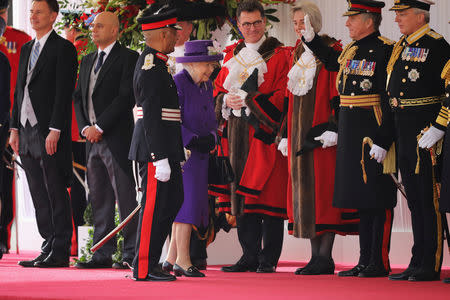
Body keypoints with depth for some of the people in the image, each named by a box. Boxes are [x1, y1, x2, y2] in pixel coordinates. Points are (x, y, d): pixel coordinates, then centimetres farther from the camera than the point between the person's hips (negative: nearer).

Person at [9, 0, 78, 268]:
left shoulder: (63, 48, -6)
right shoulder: (27, 49, 18)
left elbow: (64, 92, -13)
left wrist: (55, 130, -18)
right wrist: (15, 128, 13)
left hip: (50, 134, -8)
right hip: (27, 132, 8)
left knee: (56, 194, -4)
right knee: (39, 196, 9)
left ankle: (60, 252, -1)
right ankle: (49, 247, 15)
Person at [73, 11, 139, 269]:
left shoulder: (128, 58, -4)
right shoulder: (88, 61, 19)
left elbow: (127, 97, -13)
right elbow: (79, 97, 18)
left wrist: (99, 127, -14)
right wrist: (85, 127, 0)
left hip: (117, 138, -7)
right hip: (92, 138, 7)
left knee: (126, 197, -7)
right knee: (99, 198, 8)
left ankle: (132, 253, -5)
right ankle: (103, 254, 12)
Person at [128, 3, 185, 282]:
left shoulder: (156, 64, 16)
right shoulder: (151, 68, -17)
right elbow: (151, 116, -22)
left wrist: (176, 151, 23)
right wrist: (160, 158, -24)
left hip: (165, 148, 11)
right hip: (156, 150, -11)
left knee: (173, 200, 15)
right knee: (154, 206, -5)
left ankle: (150, 261, 20)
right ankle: (144, 268, 1)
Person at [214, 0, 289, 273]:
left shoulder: (279, 55, 1)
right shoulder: (232, 55, 18)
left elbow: (282, 95, -7)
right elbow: (218, 90, 19)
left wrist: (249, 101, -13)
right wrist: (226, 100, -3)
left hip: (265, 132, -5)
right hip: (237, 133, 5)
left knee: (268, 194, -8)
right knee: (243, 195, 4)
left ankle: (269, 259, -4)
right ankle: (250, 256, 9)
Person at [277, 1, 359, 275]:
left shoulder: (331, 51, -4)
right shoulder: (297, 55, 16)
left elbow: (337, 93, -10)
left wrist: (332, 129, -18)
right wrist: (286, 134, 14)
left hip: (320, 129, -7)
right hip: (298, 133, 7)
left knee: (323, 186, -8)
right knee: (303, 186, 5)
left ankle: (325, 256, -7)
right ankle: (316, 254, 8)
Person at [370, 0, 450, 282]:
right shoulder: (400, 48, 15)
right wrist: (382, 140, 17)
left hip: (426, 132, -8)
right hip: (404, 133, 8)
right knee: (414, 198, 11)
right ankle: (418, 263, 16)